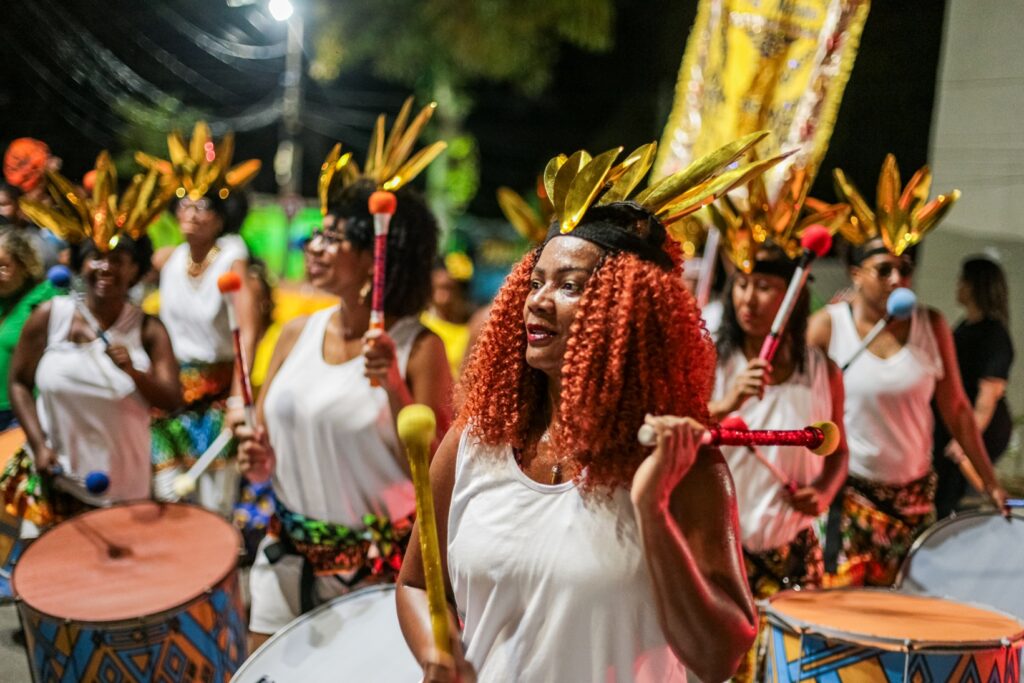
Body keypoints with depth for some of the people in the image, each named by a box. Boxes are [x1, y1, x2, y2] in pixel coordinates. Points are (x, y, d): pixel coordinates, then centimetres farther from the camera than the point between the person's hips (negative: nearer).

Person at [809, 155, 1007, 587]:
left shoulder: (931, 326, -1)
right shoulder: (827, 326, -9)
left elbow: (956, 409, 5)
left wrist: (990, 483, 6)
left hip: (914, 493, 3)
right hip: (845, 491, -3)